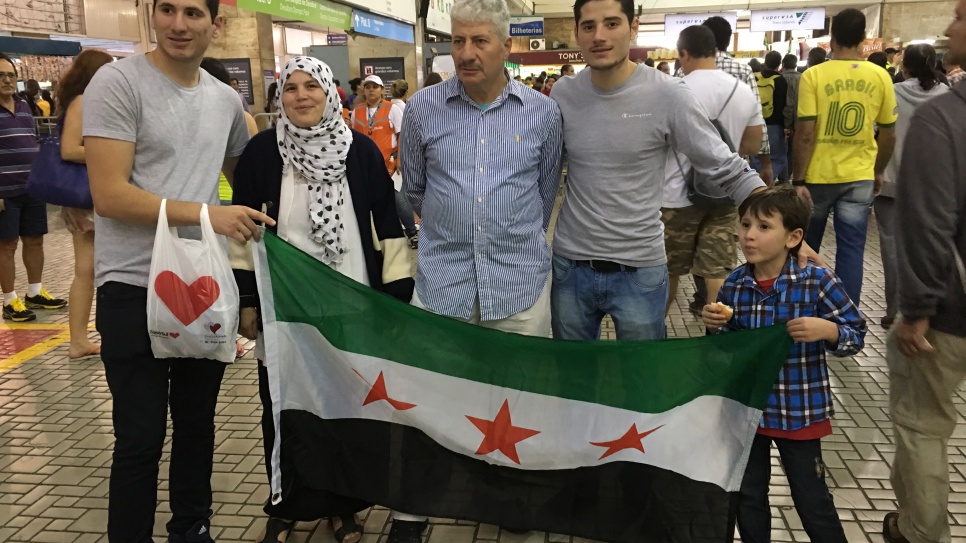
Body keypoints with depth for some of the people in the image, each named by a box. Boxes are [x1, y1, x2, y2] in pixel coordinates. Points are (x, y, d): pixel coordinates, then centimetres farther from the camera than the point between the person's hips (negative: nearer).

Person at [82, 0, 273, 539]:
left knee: (198, 424, 17)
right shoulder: (118, 82, -10)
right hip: (135, 288, -5)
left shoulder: (227, 100, 7)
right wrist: (208, 215, -21)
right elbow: (109, 196, -18)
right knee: (141, 436, 0)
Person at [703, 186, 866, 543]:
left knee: (811, 498, 10)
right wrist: (716, 326, -11)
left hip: (800, 410, -4)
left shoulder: (817, 282, -15)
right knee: (748, 494, 18)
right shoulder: (734, 284, -3)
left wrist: (827, 331, -28)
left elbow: (856, 335, -9)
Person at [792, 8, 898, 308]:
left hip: (818, 176, -1)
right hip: (859, 177, 2)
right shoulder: (880, 76, -1)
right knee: (851, 250, 5)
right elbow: (889, 135, 4)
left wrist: (799, 180, -10)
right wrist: (878, 171, 18)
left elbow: (805, 133, -15)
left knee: (806, 248, 15)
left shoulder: (814, 75, -10)